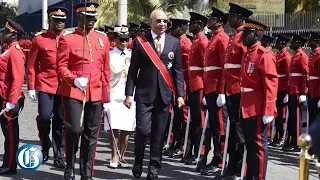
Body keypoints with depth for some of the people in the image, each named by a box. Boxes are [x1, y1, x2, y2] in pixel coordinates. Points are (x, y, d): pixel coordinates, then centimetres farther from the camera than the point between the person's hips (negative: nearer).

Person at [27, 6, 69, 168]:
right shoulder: (39, 39, 2)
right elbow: (32, 65, 4)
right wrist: (31, 87, 0)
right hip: (45, 85, -1)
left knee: (61, 122, 4)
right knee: (44, 117, -10)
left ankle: (59, 156, 14)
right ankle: (45, 145, 18)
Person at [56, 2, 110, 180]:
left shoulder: (103, 38, 11)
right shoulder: (67, 38, -1)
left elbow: (106, 68, 13)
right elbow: (61, 66, -4)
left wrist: (106, 95, 10)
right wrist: (74, 79, -22)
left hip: (96, 93, 4)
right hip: (73, 92, -4)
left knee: (91, 135, 6)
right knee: (74, 130, -10)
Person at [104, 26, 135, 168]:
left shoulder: (132, 56, 10)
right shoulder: (109, 55, 1)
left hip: (129, 96, 3)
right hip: (113, 96, -2)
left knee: (126, 129, 1)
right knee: (113, 128, -7)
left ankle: (122, 156, 14)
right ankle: (114, 157, 5)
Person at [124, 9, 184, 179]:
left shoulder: (174, 42, 7)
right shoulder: (140, 41, 1)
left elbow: (178, 70, 8)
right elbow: (133, 70, 1)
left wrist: (180, 94, 2)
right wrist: (129, 93, -5)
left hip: (164, 94, 2)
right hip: (144, 93, -2)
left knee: (159, 133, 5)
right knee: (142, 130, -8)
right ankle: (138, 162, 16)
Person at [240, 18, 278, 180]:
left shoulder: (264, 55, -12)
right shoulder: (247, 54, 14)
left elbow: (271, 85, -17)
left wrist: (268, 111, -21)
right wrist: (243, 104, 17)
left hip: (257, 109, -8)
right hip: (246, 108, 8)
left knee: (258, 145, -1)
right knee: (249, 145, 14)